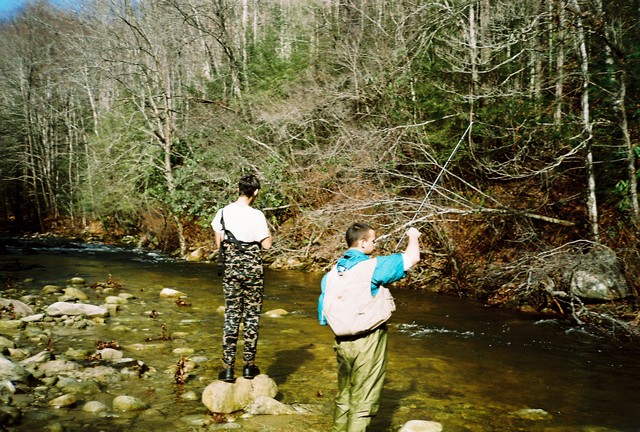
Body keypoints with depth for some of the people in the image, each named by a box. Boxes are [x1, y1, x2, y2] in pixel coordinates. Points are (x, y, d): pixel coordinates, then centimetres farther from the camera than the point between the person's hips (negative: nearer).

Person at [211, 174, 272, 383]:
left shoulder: (223, 212, 0)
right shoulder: (256, 215, -13)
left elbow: (219, 244, 5)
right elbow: (266, 245, -12)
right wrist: (267, 232, 5)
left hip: (230, 269, 3)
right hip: (253, 269, -3)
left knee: (231, 316, 8)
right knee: (252, 316, 8)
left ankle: (228, 367, 6)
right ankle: (249, 365, 14)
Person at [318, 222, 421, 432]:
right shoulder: (372, 266, -15)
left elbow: (324, 311, 10)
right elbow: (412, 258, -13)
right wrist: (413, 236, 6)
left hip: (342, 341, 7)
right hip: (367, 341, -6)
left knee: (344, 396, 20)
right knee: (363, 401, 4)